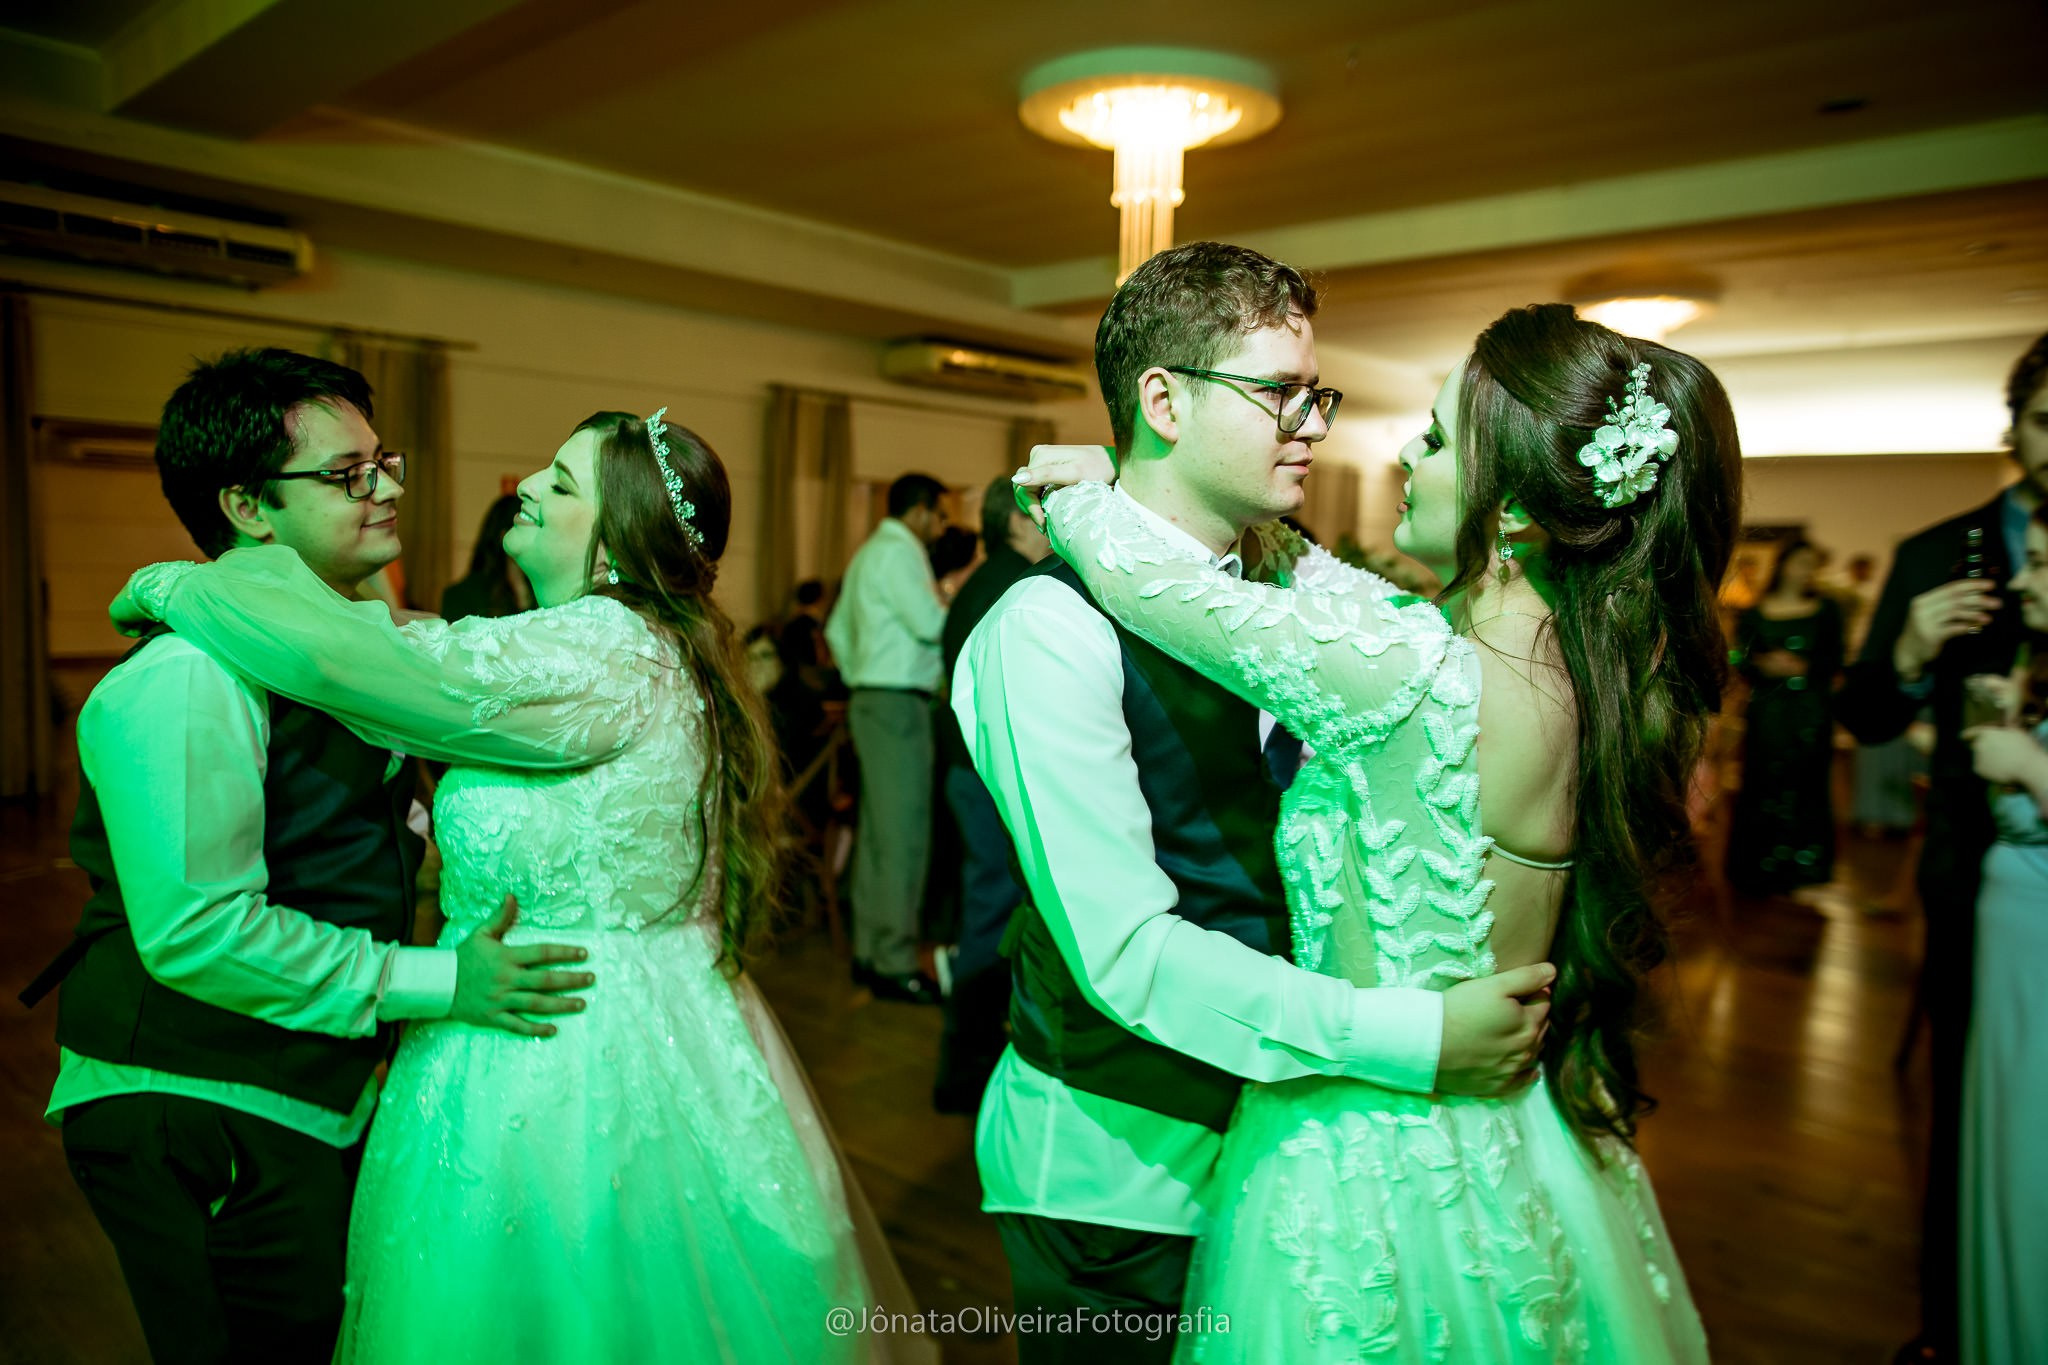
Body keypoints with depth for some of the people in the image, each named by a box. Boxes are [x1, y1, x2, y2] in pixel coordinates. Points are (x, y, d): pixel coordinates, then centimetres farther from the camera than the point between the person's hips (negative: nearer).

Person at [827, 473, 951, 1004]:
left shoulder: (869, 553, 21)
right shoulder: (899, 551, -10)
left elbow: (837, 630, 24)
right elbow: (930, 622, -19)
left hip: (870, 698, 10)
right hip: (898, 702, -10)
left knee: (876, 831, 12)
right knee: (903, 834, -9)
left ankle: (868, 952, 19)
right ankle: (895, 964, -6)